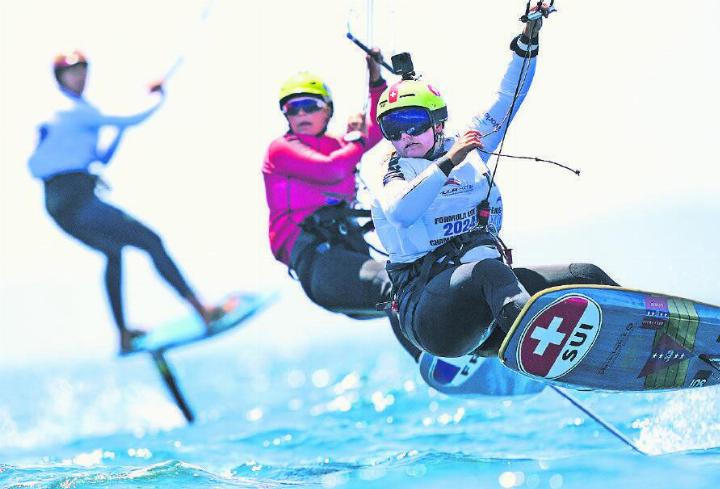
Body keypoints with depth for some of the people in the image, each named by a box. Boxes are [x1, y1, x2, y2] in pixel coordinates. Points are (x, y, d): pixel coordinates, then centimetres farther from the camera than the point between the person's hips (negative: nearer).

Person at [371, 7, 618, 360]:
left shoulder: (467, 148, 21)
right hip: (428, 298, -7)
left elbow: (507, 101, 26)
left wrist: (526, 45, 18)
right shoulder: (392, 173, 5)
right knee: (490, 271, -39)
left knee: (585, 276, -5)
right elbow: (401, 212, -20)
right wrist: (448, 163, -24)